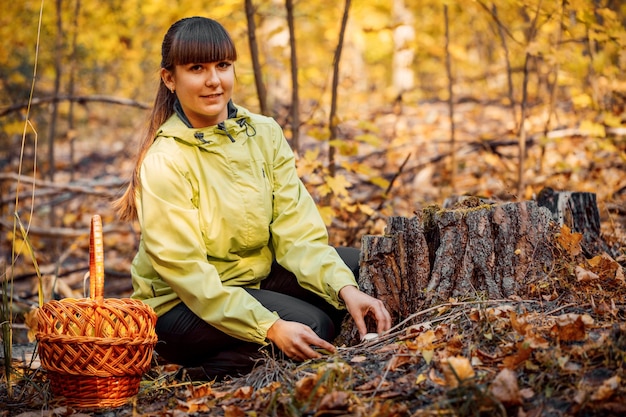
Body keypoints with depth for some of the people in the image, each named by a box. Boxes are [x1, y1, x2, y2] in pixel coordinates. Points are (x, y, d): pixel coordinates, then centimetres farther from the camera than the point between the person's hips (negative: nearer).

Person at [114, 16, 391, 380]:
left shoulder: (265, 134, -2)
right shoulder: (163, 162, -19)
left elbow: (296, 231, -8)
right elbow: (187, 272, -23)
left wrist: (346, 289, -25)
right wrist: (270, 327, -32)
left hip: (256, 280, 6)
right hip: (180, 306, -6)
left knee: (358, 266, -11)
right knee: (310, 322, -27)